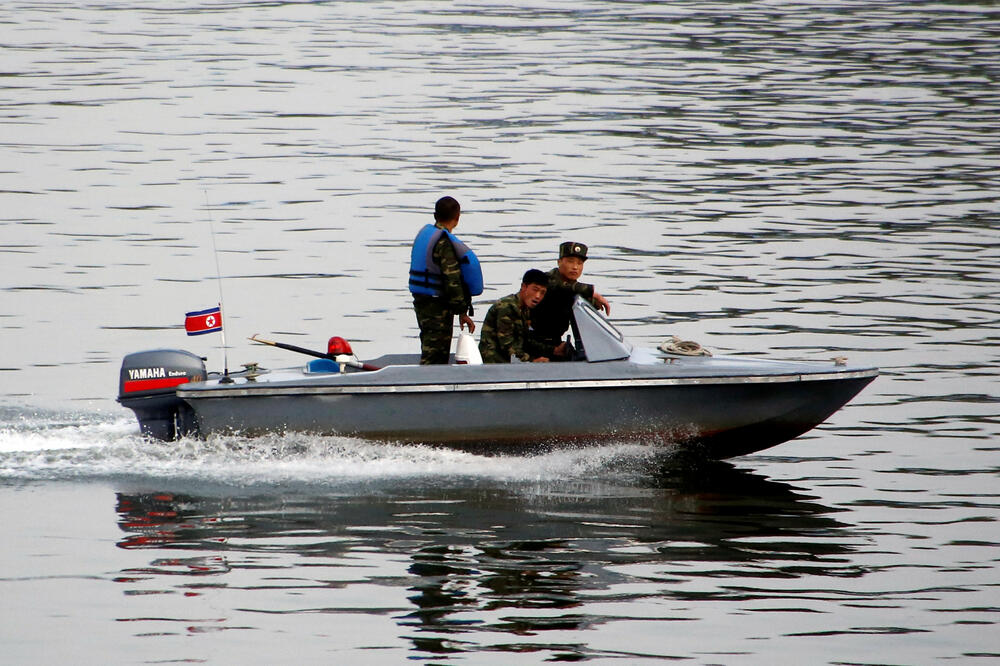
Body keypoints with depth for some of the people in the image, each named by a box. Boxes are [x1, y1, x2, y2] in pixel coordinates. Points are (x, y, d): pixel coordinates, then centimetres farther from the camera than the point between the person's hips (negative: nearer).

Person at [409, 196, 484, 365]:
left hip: (420, 300, 9)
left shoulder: (425, 233, 11)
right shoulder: (444, 242, -17)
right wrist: (462, 312, -15)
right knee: (434, 357, -8)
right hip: (438, 306, -9)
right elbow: (452, 280, -20)